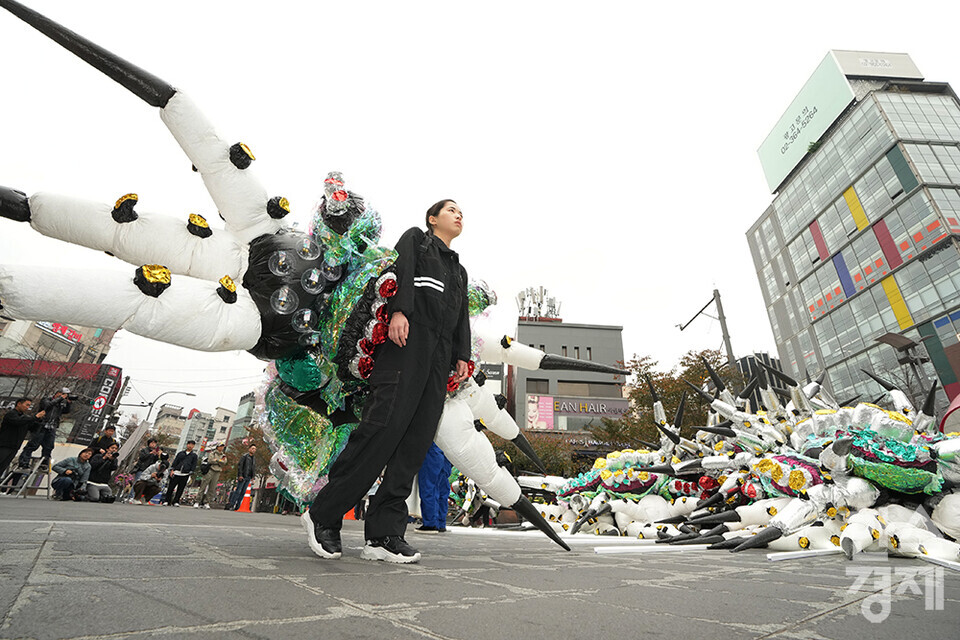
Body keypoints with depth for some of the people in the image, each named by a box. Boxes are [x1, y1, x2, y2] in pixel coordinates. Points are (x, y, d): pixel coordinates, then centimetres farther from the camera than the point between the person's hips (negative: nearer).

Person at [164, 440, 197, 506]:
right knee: (171, 487, 2)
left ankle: (176, 502, 11)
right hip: (176, 473, 1)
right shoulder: (180, 453, 15)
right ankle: (167, 501, 14)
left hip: (185, 475, -1)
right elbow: (175, 461, 11)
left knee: (180, 489, 1)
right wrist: (172, 470, 0)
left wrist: (190, 472, -3)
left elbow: (194, 465, 8)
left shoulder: (194, 455, 12)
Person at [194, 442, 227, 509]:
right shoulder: (213, 453, 6)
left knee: (212, 489, 0)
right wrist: (220, 461, -5)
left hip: (217, 472, 3)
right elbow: (210, 460, -10)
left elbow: (224, 462, 0)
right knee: (203, 487, -4)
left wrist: (216, 460, -7)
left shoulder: (223, 455, 16)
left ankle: (206, 503, 5)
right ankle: (197, 502, 1)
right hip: (210, 470, -3)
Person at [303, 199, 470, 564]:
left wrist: (462, 356, 9)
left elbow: (462, 315, 24)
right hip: (407, 338, -6)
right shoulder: (415, 239, 19)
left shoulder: (460, 271, 34)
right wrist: (399, 309, -19)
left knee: (417, 441, -5)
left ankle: (383, 534, -3)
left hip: (440, 355, 6)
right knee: (384, 425, -17)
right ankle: (323, 514, -4)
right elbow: (402, 271, -1)